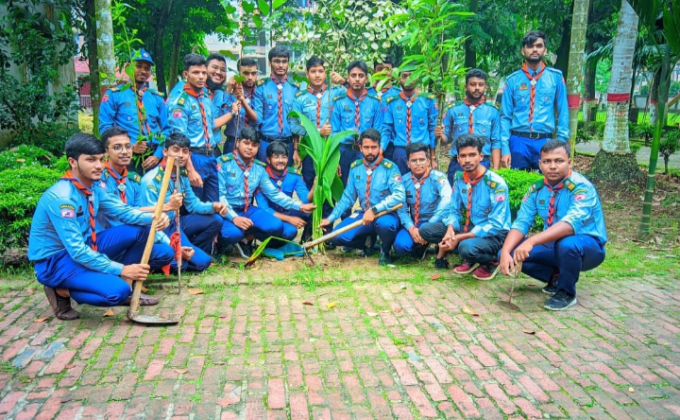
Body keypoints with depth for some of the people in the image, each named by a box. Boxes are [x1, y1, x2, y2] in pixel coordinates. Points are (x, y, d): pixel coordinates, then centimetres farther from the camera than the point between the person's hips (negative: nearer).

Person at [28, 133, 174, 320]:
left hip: (86, 247, 8)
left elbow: (121, 210, 2)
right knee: (117, 291, -30)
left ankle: (126, 285, 6)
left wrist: (153, 218, -20)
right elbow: (77, 251, -30)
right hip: (56, 260, -8)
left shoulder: (93, 188, 0)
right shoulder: (61, 197, -27)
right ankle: (62, 292, -4)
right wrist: (121, 269, -30)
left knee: (140, 229, -4)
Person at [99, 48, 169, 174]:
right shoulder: (114, 95, 4)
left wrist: (158, 155, -4)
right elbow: (105, 127, -2)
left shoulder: (157, 97, 13)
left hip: (153, 159, 3)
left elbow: (166, 129, 10)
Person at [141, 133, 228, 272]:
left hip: (176, 223, 8)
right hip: (160, 229, -8)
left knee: (215, 220, -2)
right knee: (202, 261, -17)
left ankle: (191, 252, 1)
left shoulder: (182, 175, 2)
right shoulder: (151, 180, -21)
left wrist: (213, 206, -10)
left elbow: (192, 204, 13)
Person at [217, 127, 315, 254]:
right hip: (226, 211, -5)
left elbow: (274, 193, 9)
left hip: (247, 210, 5)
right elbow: (219, 195, -15)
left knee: (276, 226, -18)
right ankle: (218, 244, 0)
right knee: (233, 233, -36)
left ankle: (246, 238, 7)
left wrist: (300, 206, 0)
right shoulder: (223, 163, -10)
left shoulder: (259, 168, 7)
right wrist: (234, 217, -30)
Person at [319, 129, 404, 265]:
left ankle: (385, 251, -4)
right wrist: (330, 218, 1)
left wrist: (374, 210, -34)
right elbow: (347, 197, 9)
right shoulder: (355, 167, 3)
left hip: (386, 214, -5)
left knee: (385, 224, -40)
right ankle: (368, 243, 16)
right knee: (337, 237, -13)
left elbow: (399, 195, -25)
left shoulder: (389, 167, -13)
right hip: (363, 215, 5)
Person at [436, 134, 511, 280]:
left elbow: (495, 225, -24)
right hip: (470, 228, 7)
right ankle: (470, 260, 7)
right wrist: (450, 231, -19)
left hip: (494, 234, -7)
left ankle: (492, 261, -3)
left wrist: (459, 238, -28)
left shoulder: (496, 183, -21)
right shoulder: (458, 178, -2)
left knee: (467, 247, -38)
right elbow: (454, 211, 4)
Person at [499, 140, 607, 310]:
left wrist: (532, 241, -49)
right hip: (554, 246, 6)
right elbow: (521, 222, -10)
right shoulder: (537, 189, -4)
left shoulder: (581, 187, -22)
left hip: (587, 247, -6)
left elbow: (571, 223, -38)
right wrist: (505, 252, -28)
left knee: (567, 244, -39)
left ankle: (567, 292, -10)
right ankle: (556, 278, 9)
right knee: (510, 253, -12)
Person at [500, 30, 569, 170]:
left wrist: (561, 142, -1)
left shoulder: (556, 77, 5)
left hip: (545, 142, 0)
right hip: (519, 142, 0)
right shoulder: (512, 80, 4)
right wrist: (505, 148, -4)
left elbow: (563, 112, 6)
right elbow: (505, 116, 3)